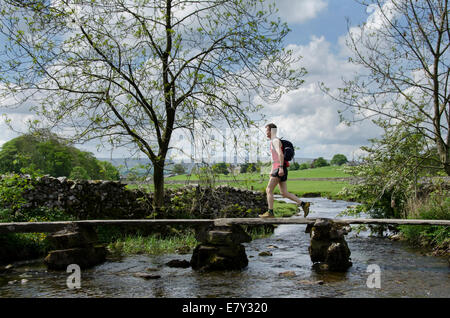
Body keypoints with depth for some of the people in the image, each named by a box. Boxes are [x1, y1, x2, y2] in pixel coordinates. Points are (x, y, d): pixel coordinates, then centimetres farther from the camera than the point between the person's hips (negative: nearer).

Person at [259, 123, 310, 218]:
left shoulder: (276, 140, -7)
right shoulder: (274, 142, 25)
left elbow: (280, 154, -21)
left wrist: (280, 168, -29)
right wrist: (272, 170, 30)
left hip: (280, 170, -10)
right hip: (278, 170, 10)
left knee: (269, 190, -8)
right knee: (284, 193, 6)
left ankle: (270, 213, -8)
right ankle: (303, 204, 4)